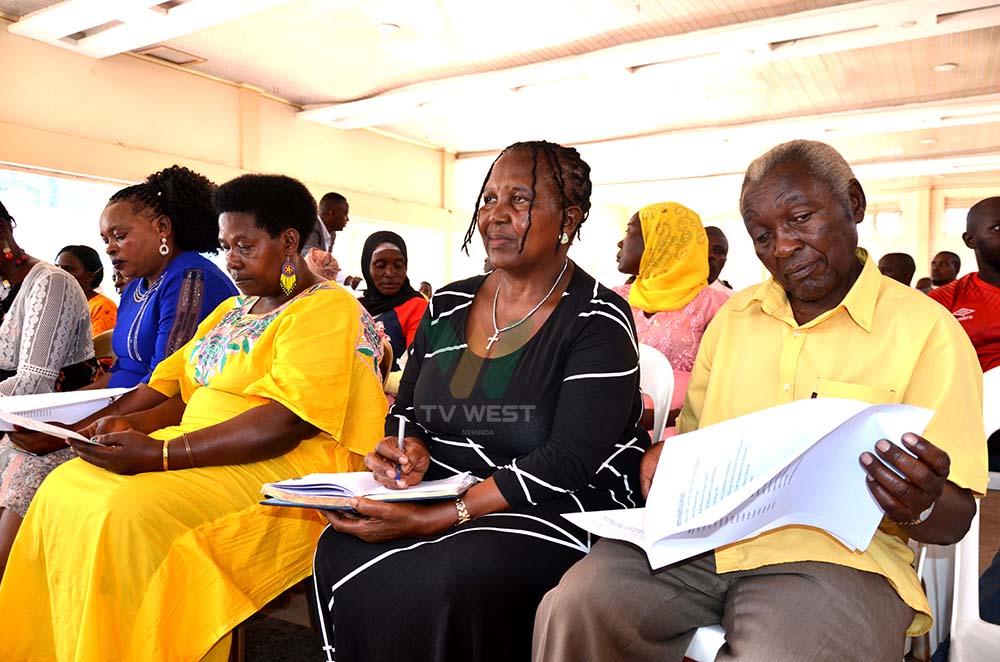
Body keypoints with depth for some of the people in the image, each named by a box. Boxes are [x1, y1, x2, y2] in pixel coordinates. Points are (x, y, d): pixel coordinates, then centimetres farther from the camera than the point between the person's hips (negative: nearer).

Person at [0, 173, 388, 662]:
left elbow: (288, 423, -21)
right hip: (203, 454, 9)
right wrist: (131, 423, -5)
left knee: (132, 513, -26)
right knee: (66, 488, -4)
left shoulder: (329, 310, -9)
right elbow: (188, 392, 16)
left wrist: (163, 453, -23)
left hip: (285, 467, -8)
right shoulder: (233, 310, 20)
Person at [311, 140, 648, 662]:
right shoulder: (448, 306, 7)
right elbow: (406, 409, 16)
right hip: (440, 491, 5)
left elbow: (570, 462, -19)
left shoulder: (597, 322, -10)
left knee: (441, 581, -31)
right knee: (340, 552, -20)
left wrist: (437, 518, -25)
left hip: (558, 513, -4)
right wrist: (408, 449, -10)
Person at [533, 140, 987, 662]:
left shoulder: (928, 331, 0)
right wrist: (661, 462, -1)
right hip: (700, 540, 4)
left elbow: (955, 518, -1)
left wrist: (920, 508, -23)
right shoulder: (733, 316, 15)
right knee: (574, 605, -22)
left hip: (836, 555, -3)